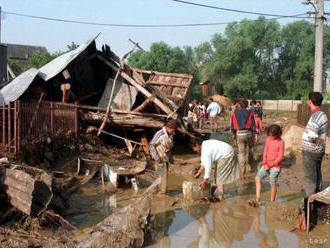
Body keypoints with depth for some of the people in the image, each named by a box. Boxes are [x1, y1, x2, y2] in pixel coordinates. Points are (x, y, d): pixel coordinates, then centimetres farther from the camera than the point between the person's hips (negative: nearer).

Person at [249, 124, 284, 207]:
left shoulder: (280, 142, -12)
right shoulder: (268, 139, 4)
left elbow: (280, 157, -12)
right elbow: (265, 151, 8)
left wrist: (270, 165, -14)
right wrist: (264, 163, -5)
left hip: (275, 167, -6)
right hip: (266, 165, 6)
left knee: (273, 184, 0)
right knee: (257, 178, 0)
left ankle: (272, 202, 14)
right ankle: (257, 200, 1)